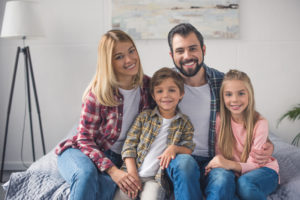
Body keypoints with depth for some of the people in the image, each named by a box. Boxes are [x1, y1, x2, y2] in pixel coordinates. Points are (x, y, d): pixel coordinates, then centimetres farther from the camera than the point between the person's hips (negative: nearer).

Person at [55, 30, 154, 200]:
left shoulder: (147, 85, -3)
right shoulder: (98, 92, -14)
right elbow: (84, 138, -11)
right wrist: (112, 170, -26)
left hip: (118, 159, 2)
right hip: (79, 151, -2)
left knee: (107, 184, -34)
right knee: (87, 174, -38)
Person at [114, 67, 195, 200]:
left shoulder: (184, 123, 7)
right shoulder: (144, 117, 6)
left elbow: (189, 149, 6)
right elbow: (129, 144, 3)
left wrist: (174, 148, -16)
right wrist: (132, 174, -6)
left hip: (156, 178, -1)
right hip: (134, 174, 2)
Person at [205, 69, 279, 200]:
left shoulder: (260, 123, -15)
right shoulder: (220, 119, -5)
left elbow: (253, 164, -16)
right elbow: (219, 154, -3)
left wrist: (230, 164, -36)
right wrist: (213, 165, -27)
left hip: (263, 169, -2)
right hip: (233, 172, 2)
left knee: (244, 183, -36)